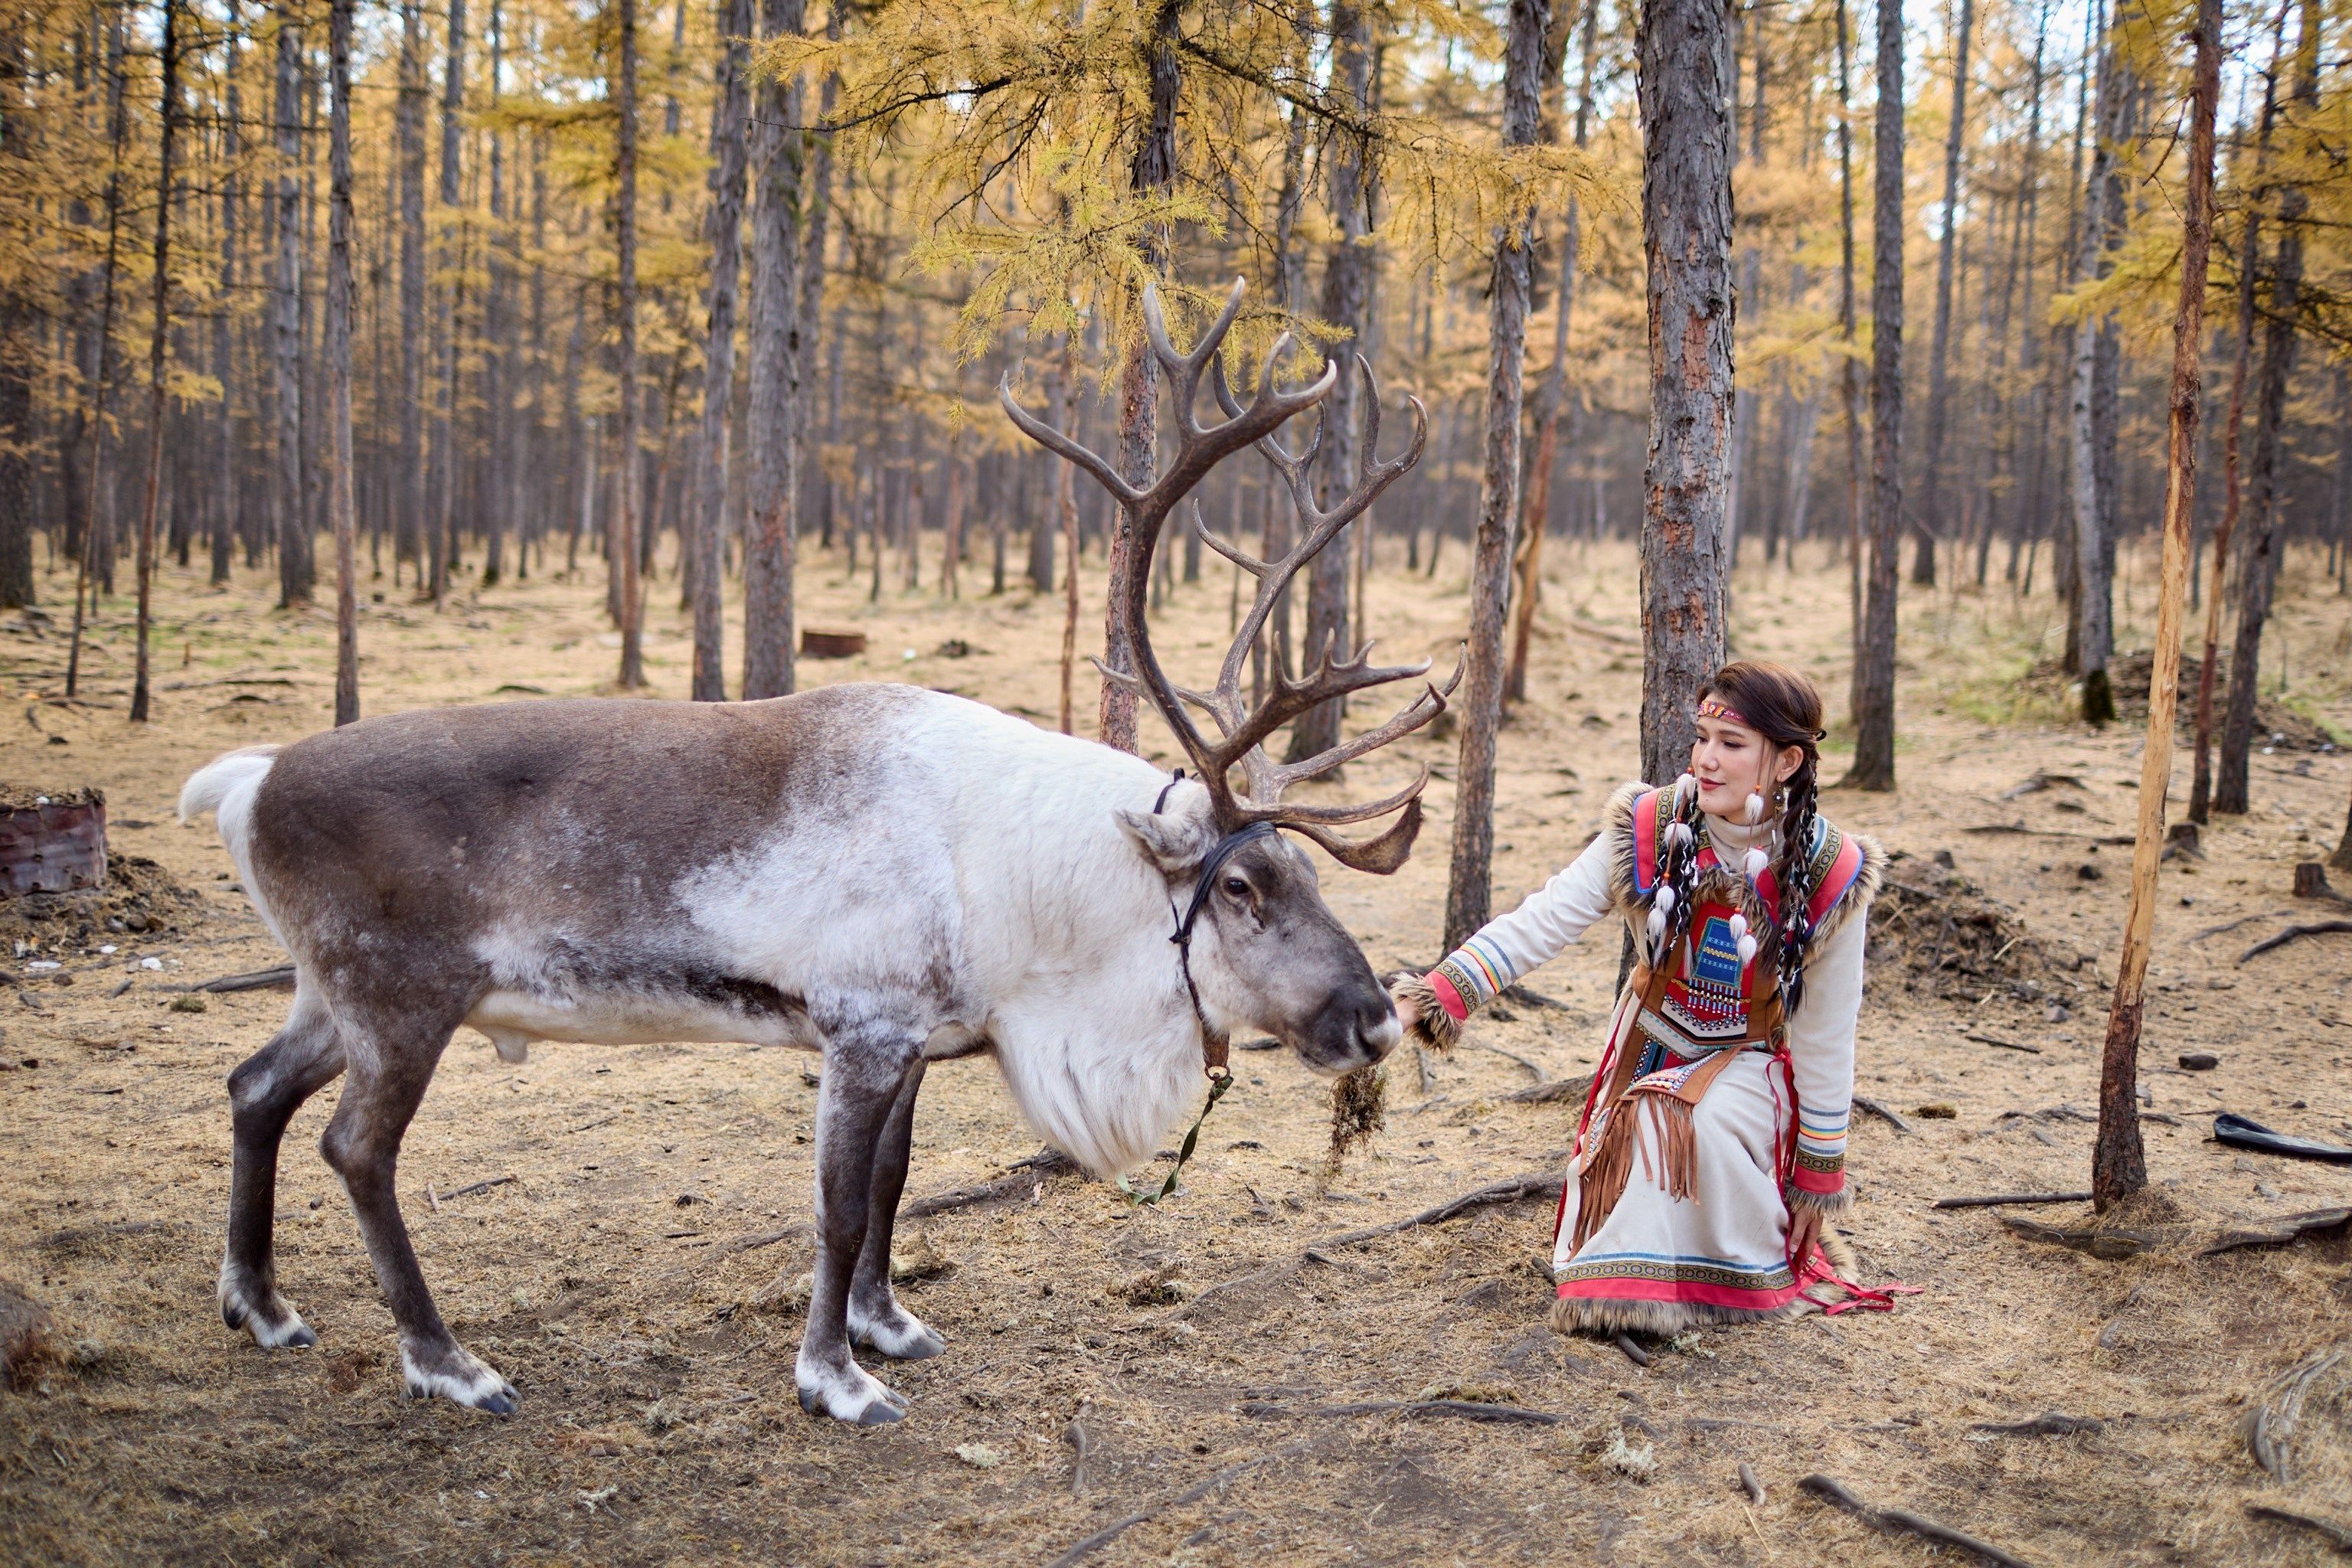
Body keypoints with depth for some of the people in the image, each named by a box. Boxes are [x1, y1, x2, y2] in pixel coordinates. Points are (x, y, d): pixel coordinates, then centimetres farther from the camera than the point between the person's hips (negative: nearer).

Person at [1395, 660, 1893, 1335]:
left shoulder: (1830, 877, -19)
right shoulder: (1648, 831, -17)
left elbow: (1825, 1033, -10)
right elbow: (1542, 922, -22)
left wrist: (1818, 1177, -4)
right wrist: (1435, 995, -36)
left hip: (1752, 1060, -2)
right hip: (1652, 1045, 2)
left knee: (1705, 1124, -32)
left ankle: (1756, 1277, -5)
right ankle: (1636, 1287, 7)